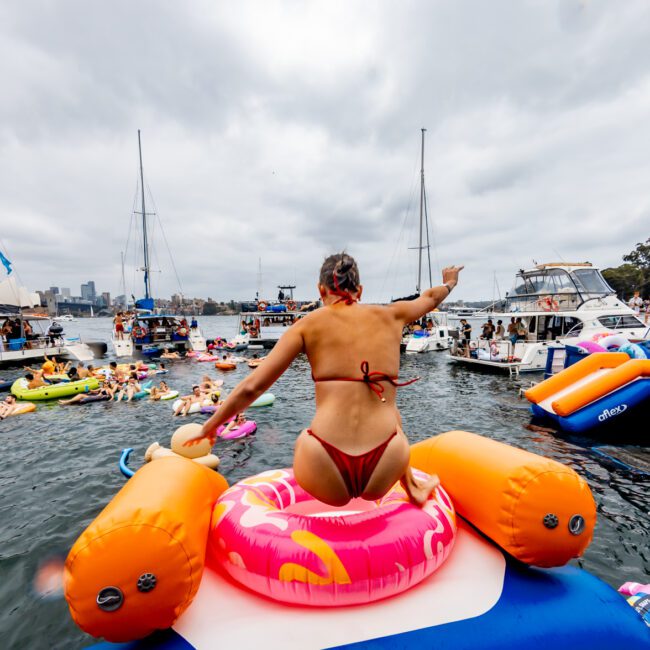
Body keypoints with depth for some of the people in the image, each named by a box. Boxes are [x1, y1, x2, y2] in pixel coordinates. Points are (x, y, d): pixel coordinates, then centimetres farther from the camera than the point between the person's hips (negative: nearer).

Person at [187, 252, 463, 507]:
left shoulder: (310, 324, 2)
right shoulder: (390, 315, 8)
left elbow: (251, 388, 0)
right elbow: (430, 298, 31)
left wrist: (210, 426, 17)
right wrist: (449, 284, 54)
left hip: (327, 479, -1)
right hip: (384, 474, 2)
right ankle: (413, 489, 41)